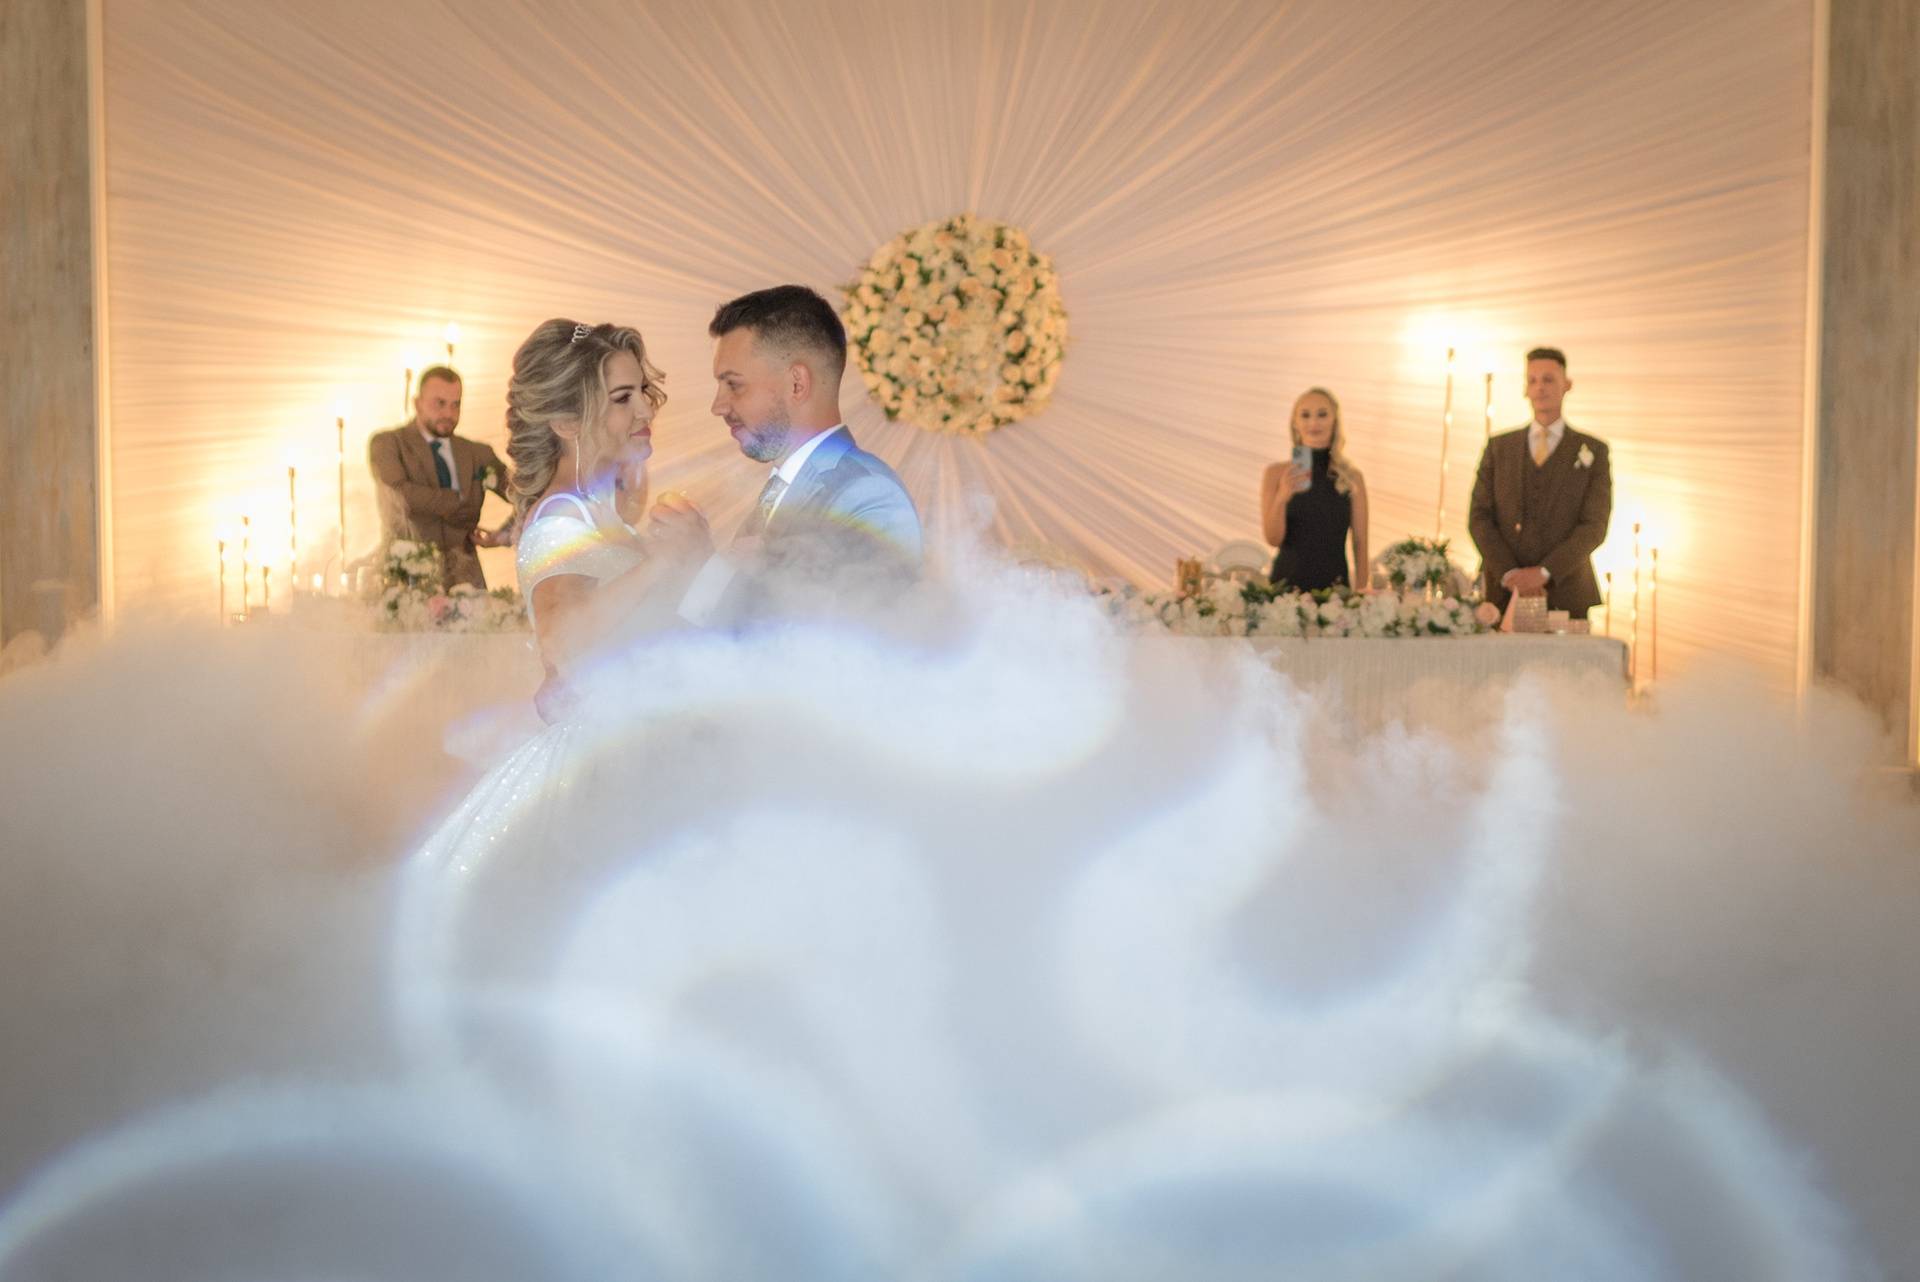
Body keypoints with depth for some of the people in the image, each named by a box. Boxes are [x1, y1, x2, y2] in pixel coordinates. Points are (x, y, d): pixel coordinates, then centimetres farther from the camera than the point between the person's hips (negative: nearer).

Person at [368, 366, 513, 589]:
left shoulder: (478, 454, 15)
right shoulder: (386, 443, 4)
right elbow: (403, 497, -13)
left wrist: (506, 534, -7)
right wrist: (460, 499, -5)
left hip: (464, 577, 3)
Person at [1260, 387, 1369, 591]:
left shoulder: (1352, 477, 3)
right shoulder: (1277, 473, 0)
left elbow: (1360, 542, 5)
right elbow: (1273, 539, -6)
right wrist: (1282, 498, -22)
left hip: (1335, 586, 1)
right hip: (1287, 581, -1)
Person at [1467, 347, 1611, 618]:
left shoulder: (1593, 451, 7)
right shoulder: (1498, 448, 12)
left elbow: (1594, 527, -3)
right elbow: (1479, 518, 3)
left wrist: (1543, 572, -16)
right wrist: (1511, 575, -12)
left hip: (1565, 596, -1)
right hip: (1503, 593, 1)